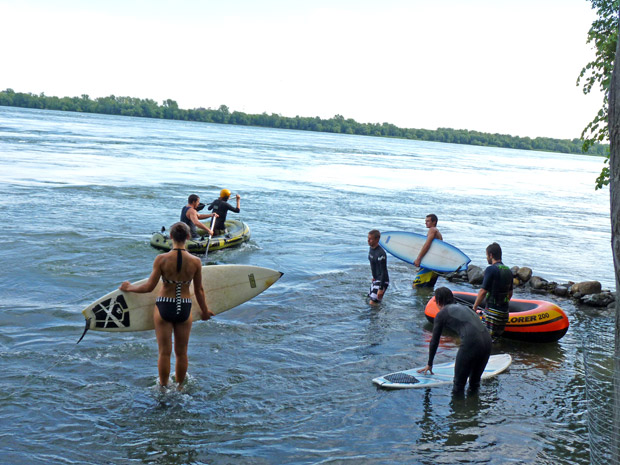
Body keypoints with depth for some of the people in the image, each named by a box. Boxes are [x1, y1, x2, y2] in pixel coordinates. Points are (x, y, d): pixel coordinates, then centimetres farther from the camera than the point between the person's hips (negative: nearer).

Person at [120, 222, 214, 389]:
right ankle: (180, 387, 32)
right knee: (181, 352, 17)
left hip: (164, 307, -1)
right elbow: (199, 290, 1)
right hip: (185, 309, 1)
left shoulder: (161, 259, -13)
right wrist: (204, 311, 17)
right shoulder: (196, 262, -9)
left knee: (164, 352, 11)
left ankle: (163, 387, 23)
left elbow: (149, 287, -8)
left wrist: (129, 288, 11)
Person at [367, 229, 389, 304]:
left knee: (373, 302, -13)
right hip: (376, 279, 10)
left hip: (382, 281, -10)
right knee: (370, 298, 19)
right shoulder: (371, 248, 3)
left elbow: (384, 272, -25)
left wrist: (381, 289, -25)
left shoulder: (381, 254, -26)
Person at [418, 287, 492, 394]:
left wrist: (429, 364, 31)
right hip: (487, 341, 7)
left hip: (471, 342, -7)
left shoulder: (441, 314, 12)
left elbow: (434, 341, 18)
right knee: (475, 383, 23)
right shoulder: (462, 307, 31)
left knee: (458, 386, 6)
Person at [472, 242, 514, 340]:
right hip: (504, 312, 8)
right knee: (497, 337, 13)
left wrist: (474, 308, -6)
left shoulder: (491, 269, -13)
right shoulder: (508, 271, 11)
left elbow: (483, 291, -15)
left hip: (492, 311, -8)